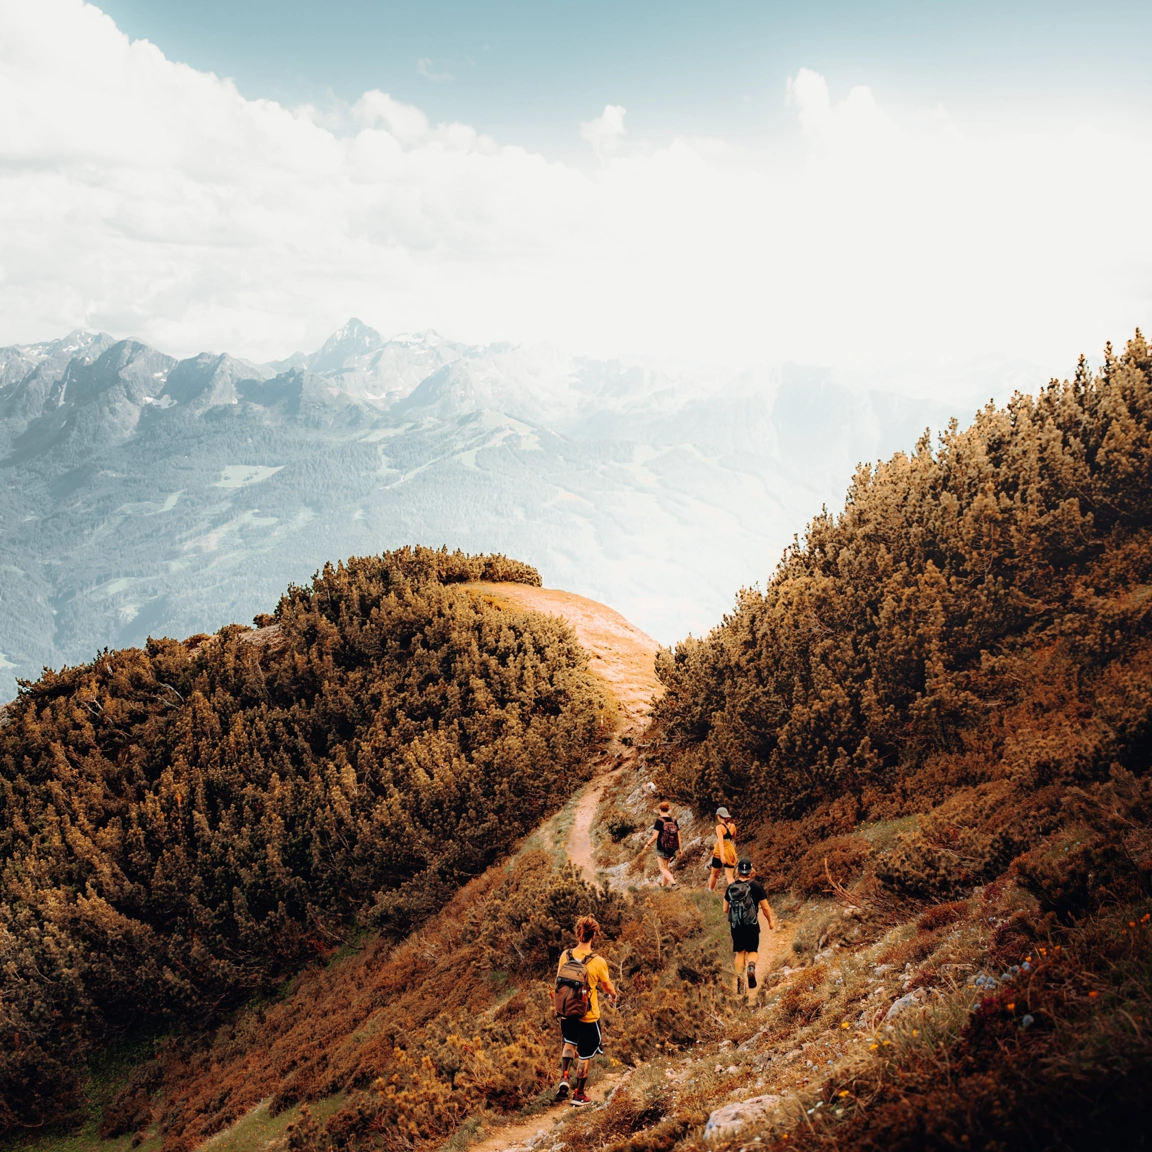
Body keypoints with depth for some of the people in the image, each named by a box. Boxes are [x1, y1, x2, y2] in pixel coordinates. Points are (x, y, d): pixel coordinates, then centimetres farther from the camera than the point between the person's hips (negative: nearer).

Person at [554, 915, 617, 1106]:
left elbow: (559, 981, 3)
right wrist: (613, 996, 18)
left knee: (569, 1042, 31)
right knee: (585, 1054, 15)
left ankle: (564, 1078, 15)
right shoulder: (598, 962, -21)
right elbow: (608, 987, -6)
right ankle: (579, 1094, 25)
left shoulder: (565, 955, -10)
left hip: (565, 1013, 4)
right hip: (588, 1016, -4)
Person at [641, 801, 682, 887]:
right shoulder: (674, 821, -1)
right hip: (671, 849, 5)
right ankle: (663, 884, 33)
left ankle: (673, 882, -18)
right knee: (665, 866, 23)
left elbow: (655, 836, -18)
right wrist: (679, 850, 7)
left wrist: (648, 844, -3)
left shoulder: (659, 821, -15)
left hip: (661, 849, -5)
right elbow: (678, 836, 0)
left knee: (663, 868, 4)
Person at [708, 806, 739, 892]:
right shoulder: (732, 825, 2)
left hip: (720, 853, -4)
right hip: (731, 852, 4)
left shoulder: (719, 827, -15)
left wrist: (722, 855, -38)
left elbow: (721, 841, -28)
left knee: (714, 874, 20)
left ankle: (710, 889, 40)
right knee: (729, 876, 2)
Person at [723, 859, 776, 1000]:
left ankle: (739, 979, 8)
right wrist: (770, 921, 14)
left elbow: (725, 909, 8)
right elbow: (765, 907, -3)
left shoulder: (731, 887, 2)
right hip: (751, 925, -2)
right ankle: (751, 966, -19)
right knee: (752, 951, 12)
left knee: (740, 953, 15)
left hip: (735, 925, 2)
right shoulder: (756, 886, -7)